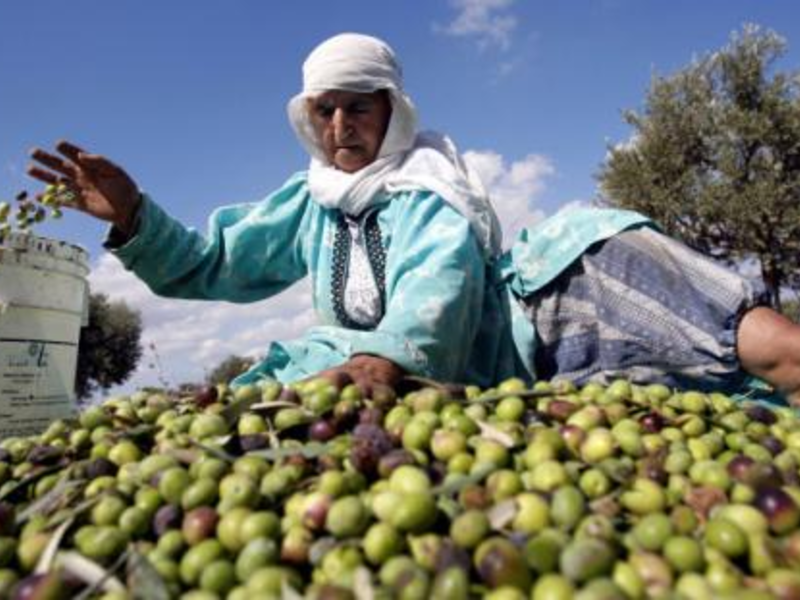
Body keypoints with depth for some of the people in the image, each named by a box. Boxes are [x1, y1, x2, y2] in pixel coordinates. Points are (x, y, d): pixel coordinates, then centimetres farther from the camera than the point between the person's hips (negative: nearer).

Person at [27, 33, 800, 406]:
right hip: (382, 366, 4)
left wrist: (391, 351, -33)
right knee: (283, 370, -23)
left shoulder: (431, 170, 6)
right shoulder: (307, 199, 19)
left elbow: (445, 270, -14)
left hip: (491, 337, -3)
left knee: (578, 237, -26)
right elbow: (209, 263, 18)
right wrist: (133, 217, 0)